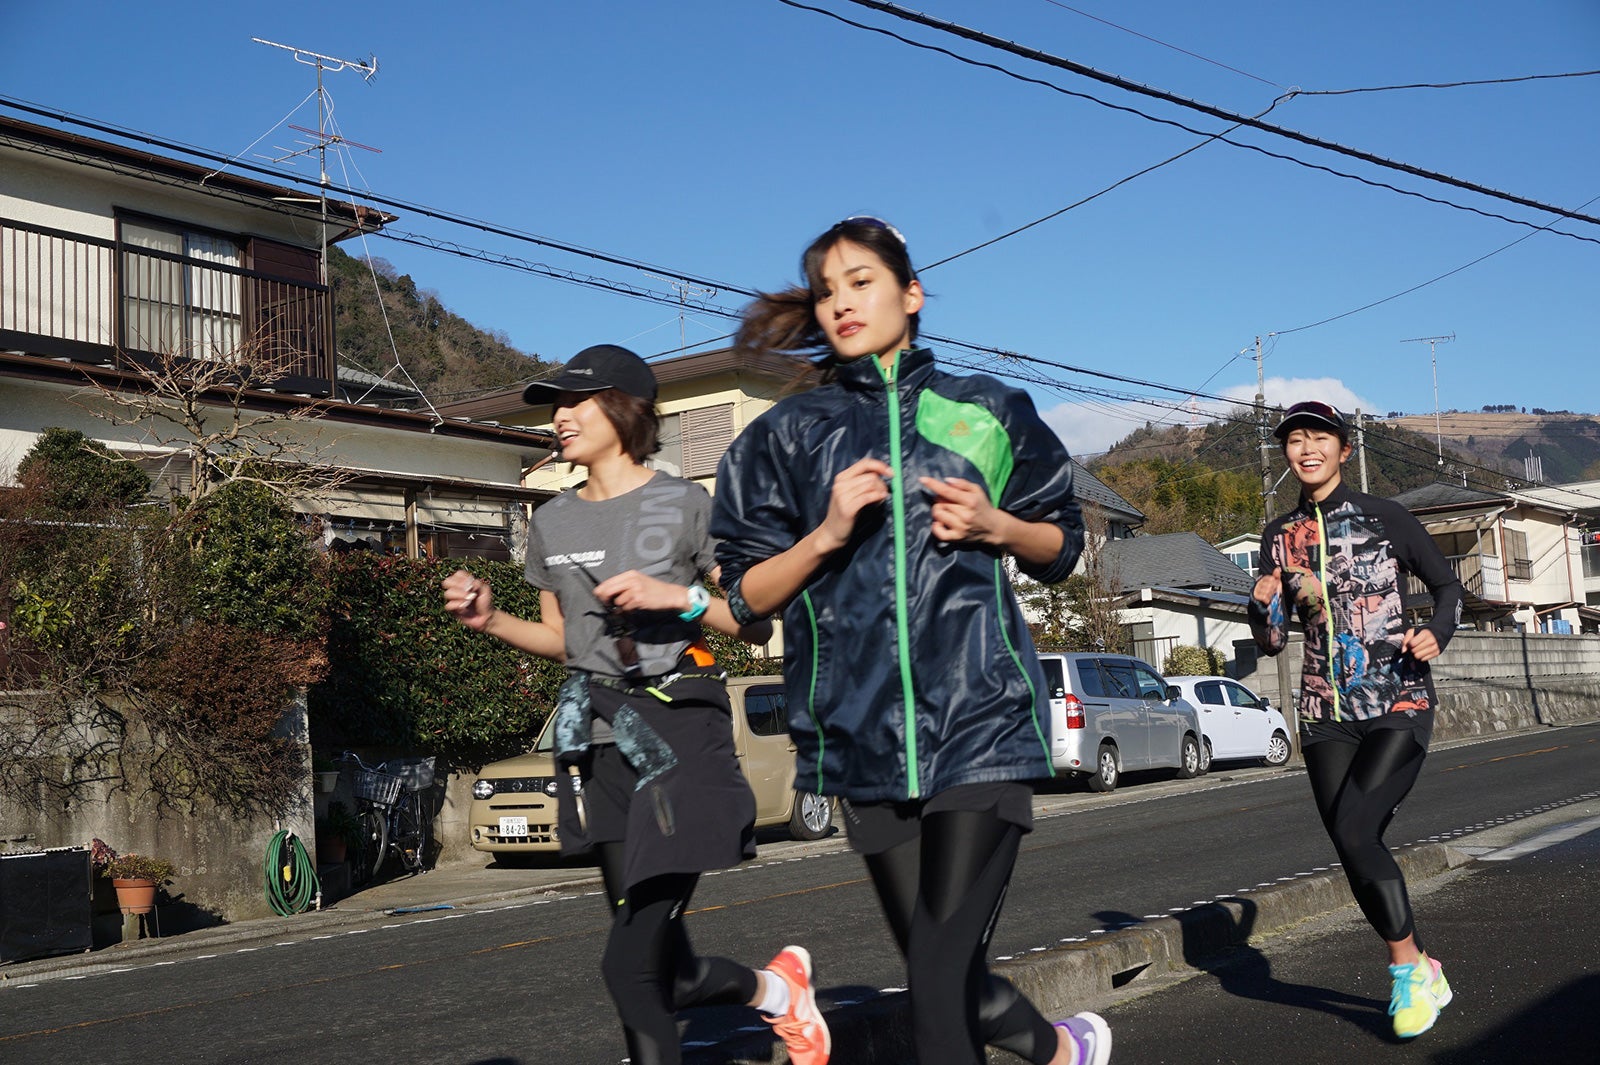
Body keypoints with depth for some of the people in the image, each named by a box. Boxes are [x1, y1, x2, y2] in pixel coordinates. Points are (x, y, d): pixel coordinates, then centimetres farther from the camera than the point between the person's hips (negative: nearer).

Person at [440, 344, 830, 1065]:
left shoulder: (685, 506, -4)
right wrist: (491, 621, 4)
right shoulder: (551, 525, 12)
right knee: (664, 972, 10)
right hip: (601, 737, 6)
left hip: (680, 732, -6)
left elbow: (757, 626, -2)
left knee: (631, 967, -14)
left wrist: (677, 595, -16)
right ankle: (775, 990, 37)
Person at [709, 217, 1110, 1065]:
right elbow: (747, 596, 8)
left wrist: (996, 527, -3)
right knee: (941, 973, 9)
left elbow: (1061, 544, 18)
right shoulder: (789, 432, 10)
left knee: (941, 973, -13)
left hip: (979, 718, -2)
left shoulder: (985, 410, 10)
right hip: (861, 732, 2)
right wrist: (827, 534, -9)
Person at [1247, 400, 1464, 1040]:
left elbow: (1448, 585, 9)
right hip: (1326, 715, 4)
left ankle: (1410, 970, -2)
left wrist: (1437, 634, -11)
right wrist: (1264, 606, -11)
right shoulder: (1279, 537, 9)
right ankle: (1419, 975, 21)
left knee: (1352, 829, -20)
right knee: (1357, 849, 2)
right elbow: (1273, 641, 11)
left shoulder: (1384, 518, -1)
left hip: (1399, 703, -4)